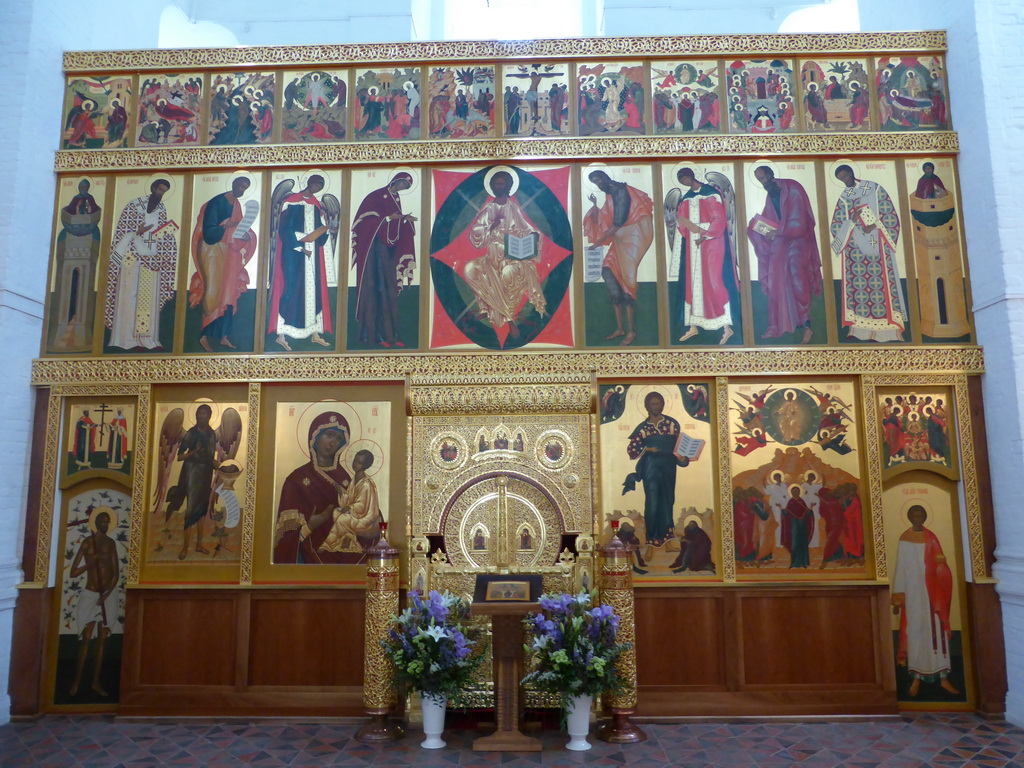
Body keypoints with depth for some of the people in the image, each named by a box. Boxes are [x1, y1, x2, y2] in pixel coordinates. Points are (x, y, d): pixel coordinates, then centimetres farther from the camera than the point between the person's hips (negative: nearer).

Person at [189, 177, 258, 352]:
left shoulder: (237, 204, 10)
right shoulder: (216, 202, -13)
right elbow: (208, 230, -19)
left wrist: (245, 234, -6)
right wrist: (228, 225, -29)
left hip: (228, 252, 7)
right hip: (213, 250, -7)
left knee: (228, 293, 5)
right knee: (214, 292, -7)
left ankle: (223, 336, 10)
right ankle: (204, 336, 1)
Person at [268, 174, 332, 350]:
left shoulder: (316, 204, 13)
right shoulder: (291, 202, -6)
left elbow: (319, 232, 13)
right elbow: (284, 229, -11)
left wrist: (326, 225, -8)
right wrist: (300, 248, -16)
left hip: (312, 255, 6)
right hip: (293, 254, -6)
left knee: (313, 290, 6)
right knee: (291, 289, -8)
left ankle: (315, 333, 11)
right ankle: (281, 335, -3)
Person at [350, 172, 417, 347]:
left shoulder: (396, 199, 15)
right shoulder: (376, 196, -6)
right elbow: (365, 220, -13)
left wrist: (405, 219, -3)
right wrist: (389, 218, -18)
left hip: (389, 248, 7)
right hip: (374, 247, -7)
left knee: (389, 291, 4)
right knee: (375, 290, -7)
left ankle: (389, 334, 6)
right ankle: (374, 334, -5)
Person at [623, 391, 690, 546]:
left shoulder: (672, 423, 7)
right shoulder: (643, 427, 4)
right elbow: (631, 449, 3)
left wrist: (681, 457, -12)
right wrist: (647, 449, -11)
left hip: (668, 466, 2)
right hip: (651, 466, -2)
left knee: (667, 500, 7)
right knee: (652, 501, -6)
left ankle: (665, 533, 20)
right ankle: (653, 537, 1)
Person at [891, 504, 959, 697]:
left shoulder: (932, 539, 6)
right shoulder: (904, 540, -1)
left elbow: (940, 565, 6)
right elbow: (900, 569, -2)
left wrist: (941, 561, -20)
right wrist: (898, 598, -4)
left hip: (931, 590, 2)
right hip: (912, 591, -2)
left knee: (936, 630, 1)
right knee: (914, 630, 0)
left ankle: (943, 677, 7)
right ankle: (916, 678, 6)